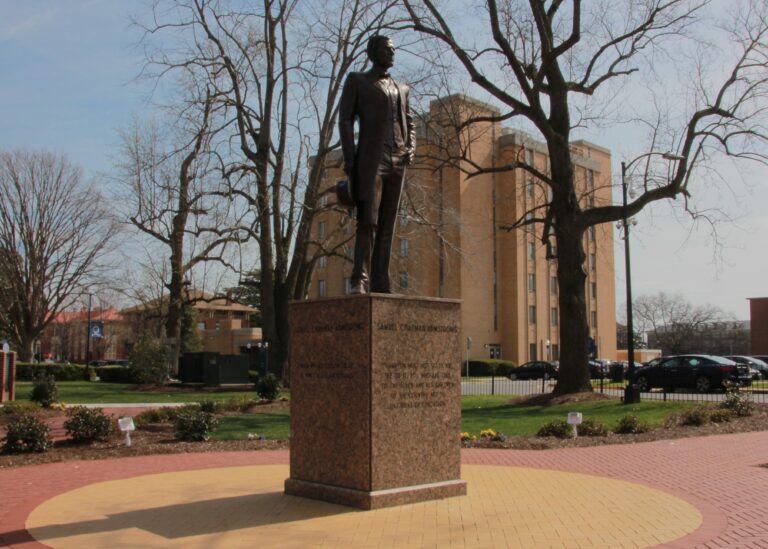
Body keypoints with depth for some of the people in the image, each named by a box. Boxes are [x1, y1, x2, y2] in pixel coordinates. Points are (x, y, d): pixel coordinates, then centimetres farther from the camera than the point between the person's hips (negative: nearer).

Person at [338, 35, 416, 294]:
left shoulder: (401, 89, 24)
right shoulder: (356, 81, 10)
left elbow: (409, 123, 25)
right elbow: (345, 120, 1)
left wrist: (410, 147, 2)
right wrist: (349, 159, -11)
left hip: (397, 163, 5)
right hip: (370, 160, -5)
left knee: (387, 225, 0)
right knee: (368, 221, -16)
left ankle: (381, 283, 0)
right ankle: (360, 280, -19)